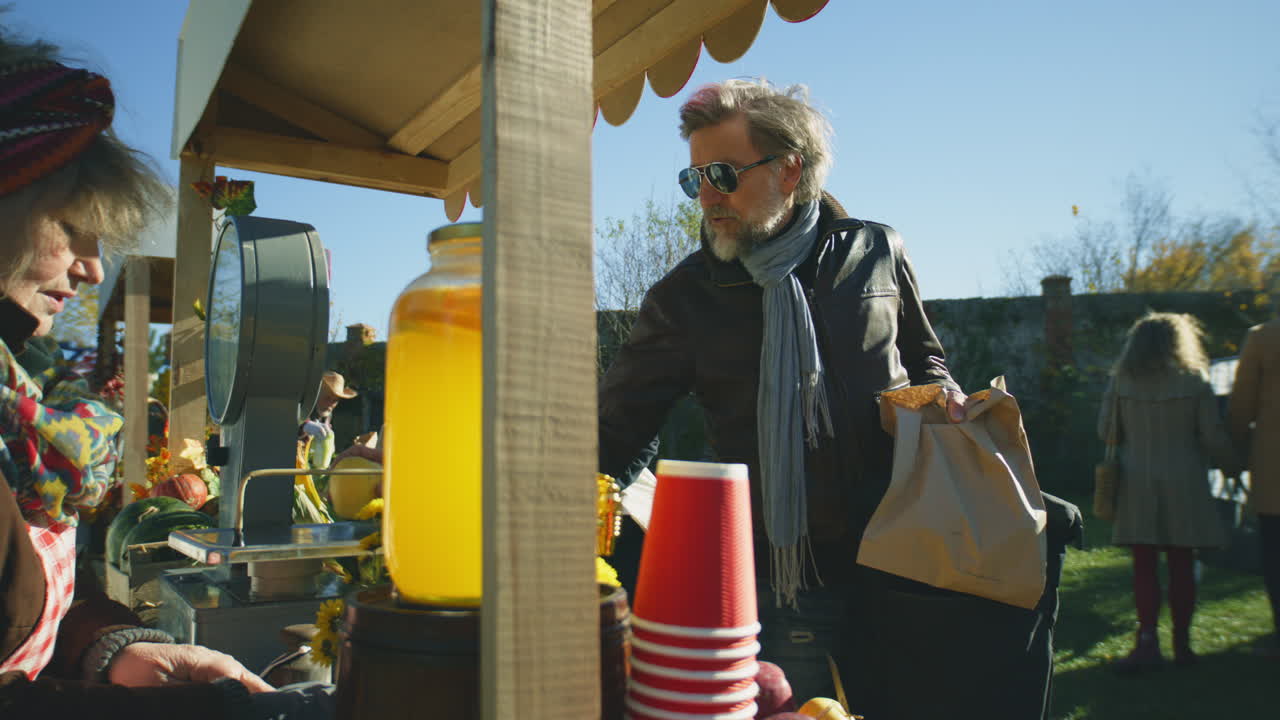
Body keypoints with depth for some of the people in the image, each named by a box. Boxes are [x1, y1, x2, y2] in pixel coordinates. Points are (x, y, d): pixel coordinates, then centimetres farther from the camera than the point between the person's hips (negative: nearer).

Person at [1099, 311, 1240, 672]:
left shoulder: (1121, 381, -2)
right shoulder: (1195, 381, -3)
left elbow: (1106, 431, 2)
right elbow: (1214, 436, -2)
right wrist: (1231, 467, 15)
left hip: (1137, 484, 0)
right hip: (1183, 483, 0)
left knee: (1144, 566, 4)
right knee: (1182, 565, 9)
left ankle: (1148, 642, 1)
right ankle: (1182, 643, 17)